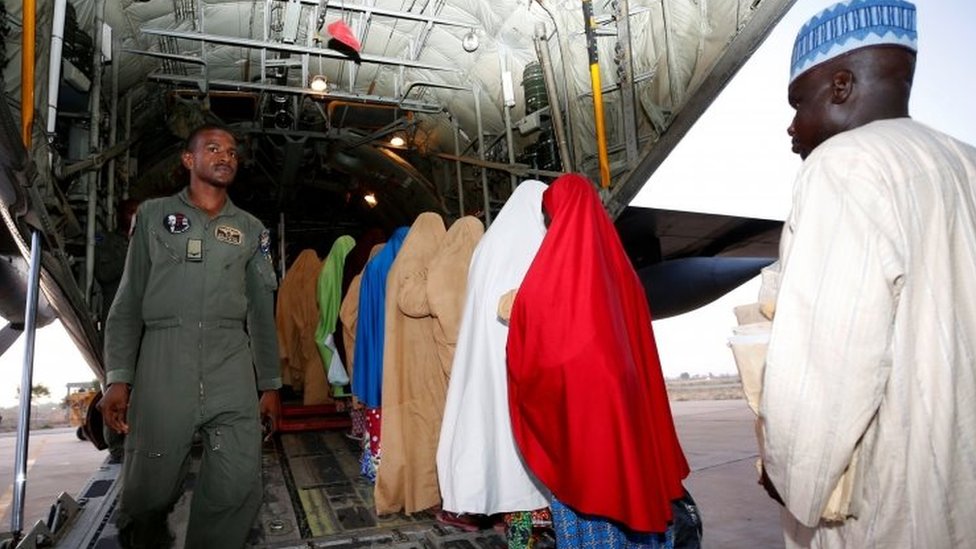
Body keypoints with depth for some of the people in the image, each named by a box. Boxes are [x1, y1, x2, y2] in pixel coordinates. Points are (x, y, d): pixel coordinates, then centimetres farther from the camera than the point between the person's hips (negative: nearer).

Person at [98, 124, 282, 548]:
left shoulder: (251, 229, 15)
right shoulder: (154, 215, 12)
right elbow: (128, 301, 8)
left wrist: (270, 384, 10)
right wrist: (118, 377, -1)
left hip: (232, 365, 1)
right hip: (163, 360, -1)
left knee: (238, 488, -5)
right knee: (150, 485, 5)